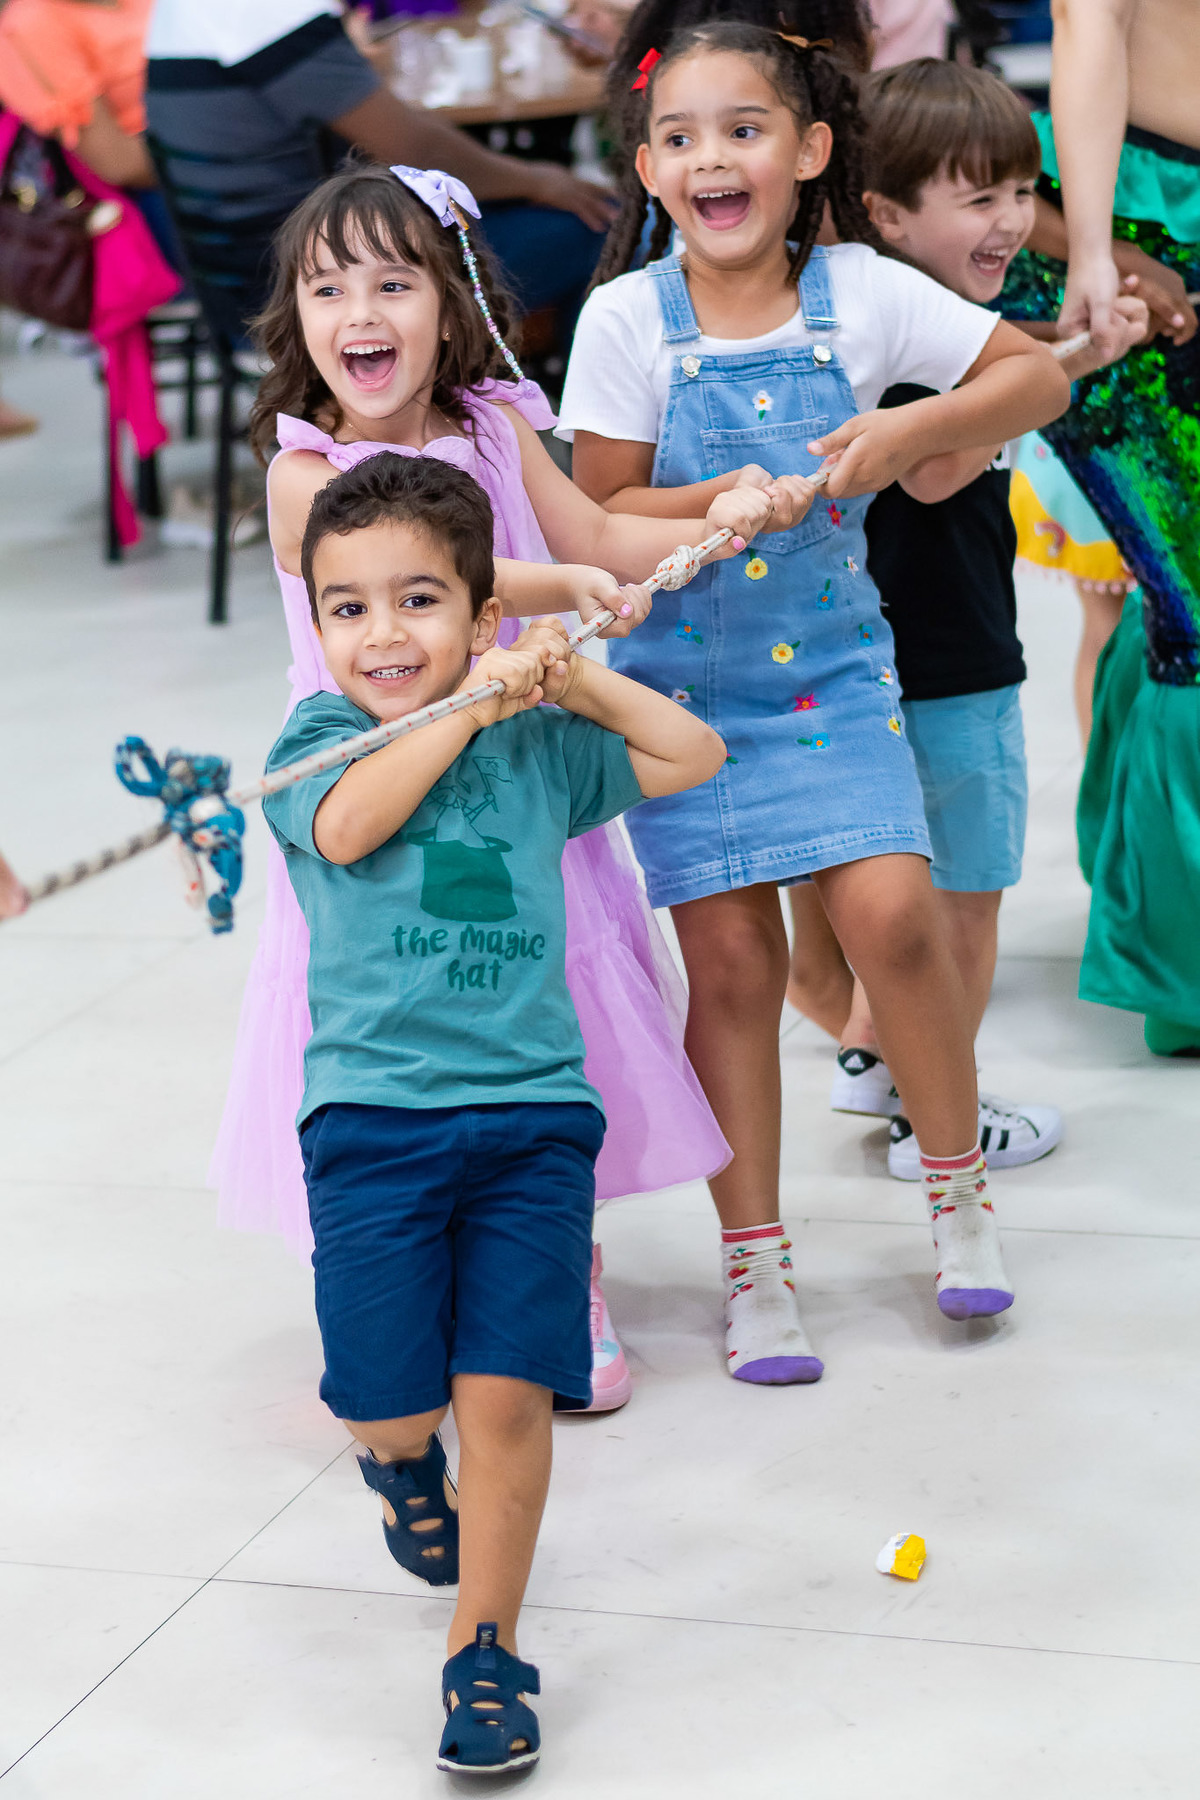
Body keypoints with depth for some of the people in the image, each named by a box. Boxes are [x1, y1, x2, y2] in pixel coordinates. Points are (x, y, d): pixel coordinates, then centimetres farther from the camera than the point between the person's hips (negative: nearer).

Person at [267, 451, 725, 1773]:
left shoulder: (538, 745, 12)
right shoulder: (318, 735, 4)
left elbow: (694, 756, 17)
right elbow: (344, 824, -17)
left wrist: (572, 681, 6)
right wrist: (470, 708, -14)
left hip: (533, 1111, 2)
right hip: (372, 1115, -1)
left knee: (506, 1393, -6)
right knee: (389, 1401, 0)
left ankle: (486, 1648, 10)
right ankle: (402, 1460, 38)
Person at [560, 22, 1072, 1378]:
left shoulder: (862, 293, -5)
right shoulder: (627, 319, -8)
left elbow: (1038, 377, 0)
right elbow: (600, 518, -6)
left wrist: (905, 430, -15)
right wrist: (722, 503, -22)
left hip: (830, 669, 1)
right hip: (680, 682, -1)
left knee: (890, 913, -14)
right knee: (731, 959, -1)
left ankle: (957, 1185, 11)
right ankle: (754, 1264, 13)